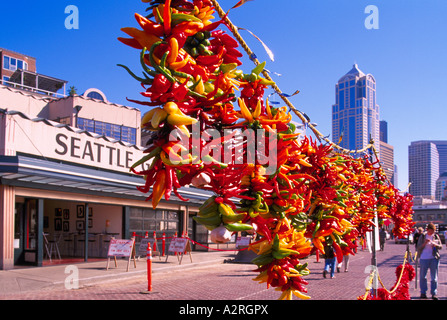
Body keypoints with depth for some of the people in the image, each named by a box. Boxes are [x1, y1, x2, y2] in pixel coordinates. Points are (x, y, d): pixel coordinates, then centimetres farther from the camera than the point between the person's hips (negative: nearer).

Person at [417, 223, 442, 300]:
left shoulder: (436, 236, 7)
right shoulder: (422, 236, 3)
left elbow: (440, 246, 8)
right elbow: (418, 247, 1)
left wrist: (435, 244, -13)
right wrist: (424, 243, -16)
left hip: (434, 258, 1)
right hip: (424, 258, -1)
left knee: (434, 277, 2)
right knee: (423, 276, 4)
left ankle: (434, 293, 8)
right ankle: (423, 292, 14)